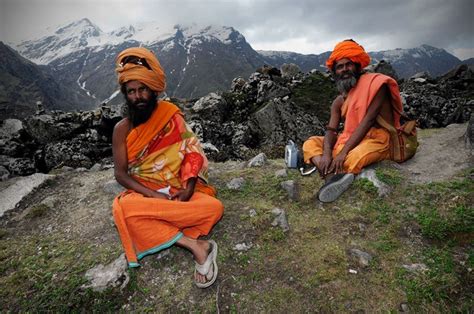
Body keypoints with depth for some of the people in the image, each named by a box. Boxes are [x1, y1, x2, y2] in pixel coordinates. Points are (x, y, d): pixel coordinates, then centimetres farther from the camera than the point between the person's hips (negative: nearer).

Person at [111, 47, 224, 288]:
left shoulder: (171, 116, 1)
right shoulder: (122, 129, -1)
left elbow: (192, 153, -1)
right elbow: (121, 174, -5)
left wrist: (188, 187, -17)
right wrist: (154, 195, -19)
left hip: (179, 190, 1)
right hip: (143, 192, 0)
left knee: (214, 207, -25)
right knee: (125, 210, -36)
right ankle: (196, 246, -31)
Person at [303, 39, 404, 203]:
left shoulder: (375, 84, -7)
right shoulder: (339, 101, 9)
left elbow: (368, 121, -18)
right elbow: (331, 131, -2)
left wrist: (343, 152, -26)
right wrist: (326, 154, -25)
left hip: (377, 139, -7)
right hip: (349, 140, 7)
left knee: (352, 160, -40)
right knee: (311, 143, -10)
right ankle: (334, 177, -36)